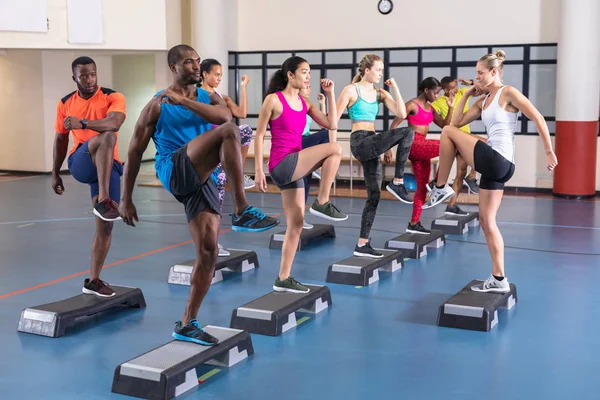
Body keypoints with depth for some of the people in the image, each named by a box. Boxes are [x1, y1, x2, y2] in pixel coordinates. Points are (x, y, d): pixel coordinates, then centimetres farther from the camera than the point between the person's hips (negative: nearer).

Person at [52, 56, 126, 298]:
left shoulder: (113, 97, -5)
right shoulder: (65, 104, 5)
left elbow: (114, 123, -25)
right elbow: (60, 139, 14)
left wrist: (83, 123, -39)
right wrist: (55, 174, 15)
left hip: (108, 166, 1)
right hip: (80, 162, -1)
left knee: (105, 226, -1)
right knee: (105, 137, -34)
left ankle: (93, 280, 11)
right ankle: (103, 200, -41)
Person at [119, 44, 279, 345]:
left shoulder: (209, 98, 17)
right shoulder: (158, 105, 6)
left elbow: (224, 114, -8)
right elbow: (135, 151, 7)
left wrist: (184, 101, -14)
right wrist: (126, 199, 6)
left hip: (203, 179, 5)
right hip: (175, 171, -5)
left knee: (208, 250, -3)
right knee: (229, 131, -27)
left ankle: (187, 324, 9)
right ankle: (242, 213, -30)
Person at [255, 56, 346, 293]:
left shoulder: (304, 103, 12)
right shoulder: (273, 99, -6)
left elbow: (331, 125, 7)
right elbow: (259, 135, -5)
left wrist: (330, 94, 6)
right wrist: (258, 170, -9)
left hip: (294, 168, 7)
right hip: (282, 165, -7)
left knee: (296, 225, 6)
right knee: (334, 149, -20)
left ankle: (283, 279, 13)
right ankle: (322, 204, -11)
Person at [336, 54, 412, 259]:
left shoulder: (380, 93, 13)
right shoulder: (351, 90, -4)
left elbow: (401, 113, 2)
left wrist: (394, 88, 0)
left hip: (371, 144, 7)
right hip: (360, 142, -7)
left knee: (374, 195, 5)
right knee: (407, 132, -23)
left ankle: (362, 244, 10)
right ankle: (398, 182, -15)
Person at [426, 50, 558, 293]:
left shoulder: (508, 93, -5)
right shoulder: (483, 102, 18)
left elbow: (538, 119, -9)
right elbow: (457, 122, 18)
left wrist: (549, 152, -12)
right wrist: (467, 95, 16)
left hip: (498, 161, -9)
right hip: (494, 164, 9)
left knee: (447, 132, -5)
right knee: (487, 220, 10)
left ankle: (441, 188, 4)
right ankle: (499, 280, 14)